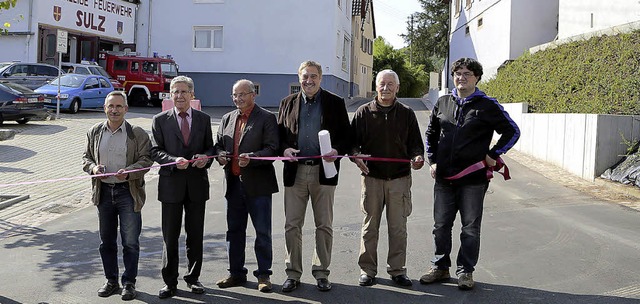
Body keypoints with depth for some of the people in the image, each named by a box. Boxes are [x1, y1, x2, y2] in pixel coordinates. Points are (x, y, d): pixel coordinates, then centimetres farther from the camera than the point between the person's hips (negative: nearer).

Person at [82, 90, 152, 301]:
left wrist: (128, 172, -21)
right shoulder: (94, 132, 8)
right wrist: (93, 167, -7)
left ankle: (129, 283, 13)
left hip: (128, 191, -4)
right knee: (107, 241, 13)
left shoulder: (137, 133, -4)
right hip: (103, 191, 4)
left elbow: (146, 159, -5)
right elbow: (86, 157, 15)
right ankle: (111, 281, 27)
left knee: (130, 241, 0)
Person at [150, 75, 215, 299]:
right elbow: (155, 151, -2)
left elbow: (210, 147, 11)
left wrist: (206, 157, -12)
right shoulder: (160, 120, 3)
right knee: (170, 236, 4)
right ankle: (170, 282, 15)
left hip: (197, 183, 2)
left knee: (195, 235, 10)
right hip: (171, 182, -2)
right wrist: (174, 160, -20)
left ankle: (193, 278, 25)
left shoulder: (204, 119, 9)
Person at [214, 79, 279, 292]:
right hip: (234, 183, 6)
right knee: (234, 231, 13)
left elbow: (272, 148, -11)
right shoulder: (227, 119, 15)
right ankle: (236, 273, 25)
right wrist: (220, 155, -4)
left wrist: (251, 158, -25)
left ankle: (263, 275, 13)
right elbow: (218, 144, 18)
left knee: (263, 232, 2)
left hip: (258, 185, -6)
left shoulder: (266, 118, -4)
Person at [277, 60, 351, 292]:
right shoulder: (288, 103, 11)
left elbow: (346, 134, 5)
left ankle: (321, 273, 19)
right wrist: (284, 149, -7)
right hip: (295, 171, 2)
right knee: (292, 225, 3)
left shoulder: (335, 103, 5)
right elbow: (279, 134, 13)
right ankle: (293, 273, 15)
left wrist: (337, 151, -14)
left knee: (324, 225, 6)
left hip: (324, 171, -1)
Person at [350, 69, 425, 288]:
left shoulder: (406, 114, 8)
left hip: (400, 178, 1)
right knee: (370, 225, 5)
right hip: (372, 177, 0)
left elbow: (415, 143, 11)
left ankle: (397, 270, 16)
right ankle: (367, 270, 16)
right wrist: (356, 156, -12)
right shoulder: (364, 112, 6)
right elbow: (352, 141, 8)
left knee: (398, 227, 4)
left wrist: (417, 157, -10)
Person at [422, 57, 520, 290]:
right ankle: (440, 267, 24)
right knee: (441, 226, 10)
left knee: (470, 229, 5)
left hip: (473, 178, -3)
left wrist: (493, 154, -4)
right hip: (443, 177, 4)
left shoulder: (487, 105, -3)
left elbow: (512, 131, 1)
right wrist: (432, 160, 13)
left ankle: (465, 271, 18)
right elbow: (431, 133, 21)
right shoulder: (442, 103, 9)